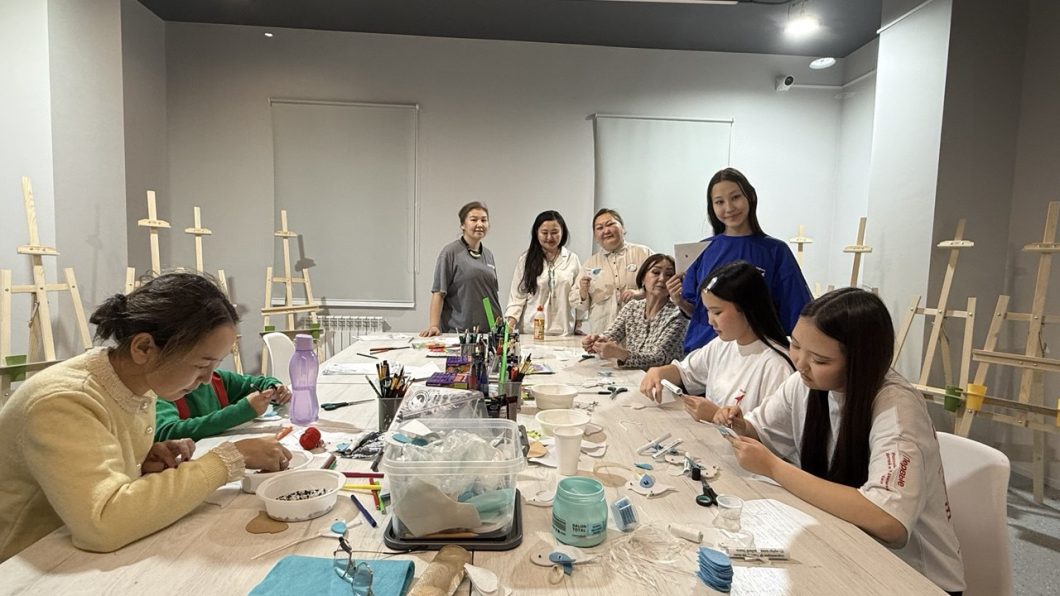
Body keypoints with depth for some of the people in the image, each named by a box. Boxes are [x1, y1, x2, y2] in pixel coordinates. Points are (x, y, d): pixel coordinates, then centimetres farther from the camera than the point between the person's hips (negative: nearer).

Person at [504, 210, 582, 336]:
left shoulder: (572, 259, 6)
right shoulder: (526, 259, 4)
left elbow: (577, 299, 9)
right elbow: (517, 295, 1)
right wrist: (511, 322, -8)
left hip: (562, 331, 1)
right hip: (530, 330, -1)